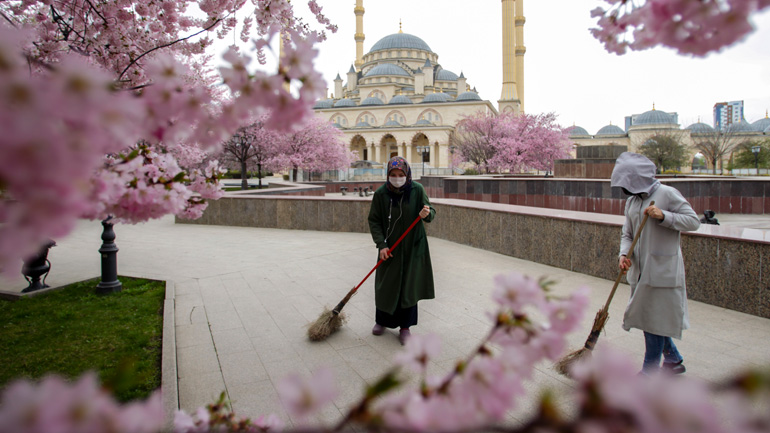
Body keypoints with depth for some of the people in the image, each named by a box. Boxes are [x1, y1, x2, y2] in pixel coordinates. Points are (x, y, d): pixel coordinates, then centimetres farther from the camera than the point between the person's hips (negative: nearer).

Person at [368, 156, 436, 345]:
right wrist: (381, 244, -15)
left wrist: (427, 214, -29)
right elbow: (374, 221, -6)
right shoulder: (380, 193, -9)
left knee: (409, 286, 4)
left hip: (413, 247, 0)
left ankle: (405, 327, 18)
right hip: (390, 248, 0)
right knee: (386, 284, 9)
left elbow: (431, 211, -5)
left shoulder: (417, 190, -9)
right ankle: (381, 321, 33)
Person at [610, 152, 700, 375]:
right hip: (640, 268, 7)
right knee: (645, 315, 14)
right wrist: (623, 254, -8)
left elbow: (693, 221, -11)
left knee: (655, 318, -1)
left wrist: (663, 216, -22)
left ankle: (649, 372, 12)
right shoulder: (631, 201, 11)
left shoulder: (667, 194, -9)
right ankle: (673, 359, 35)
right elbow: (627, 233, 10)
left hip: (662, 268, -7)